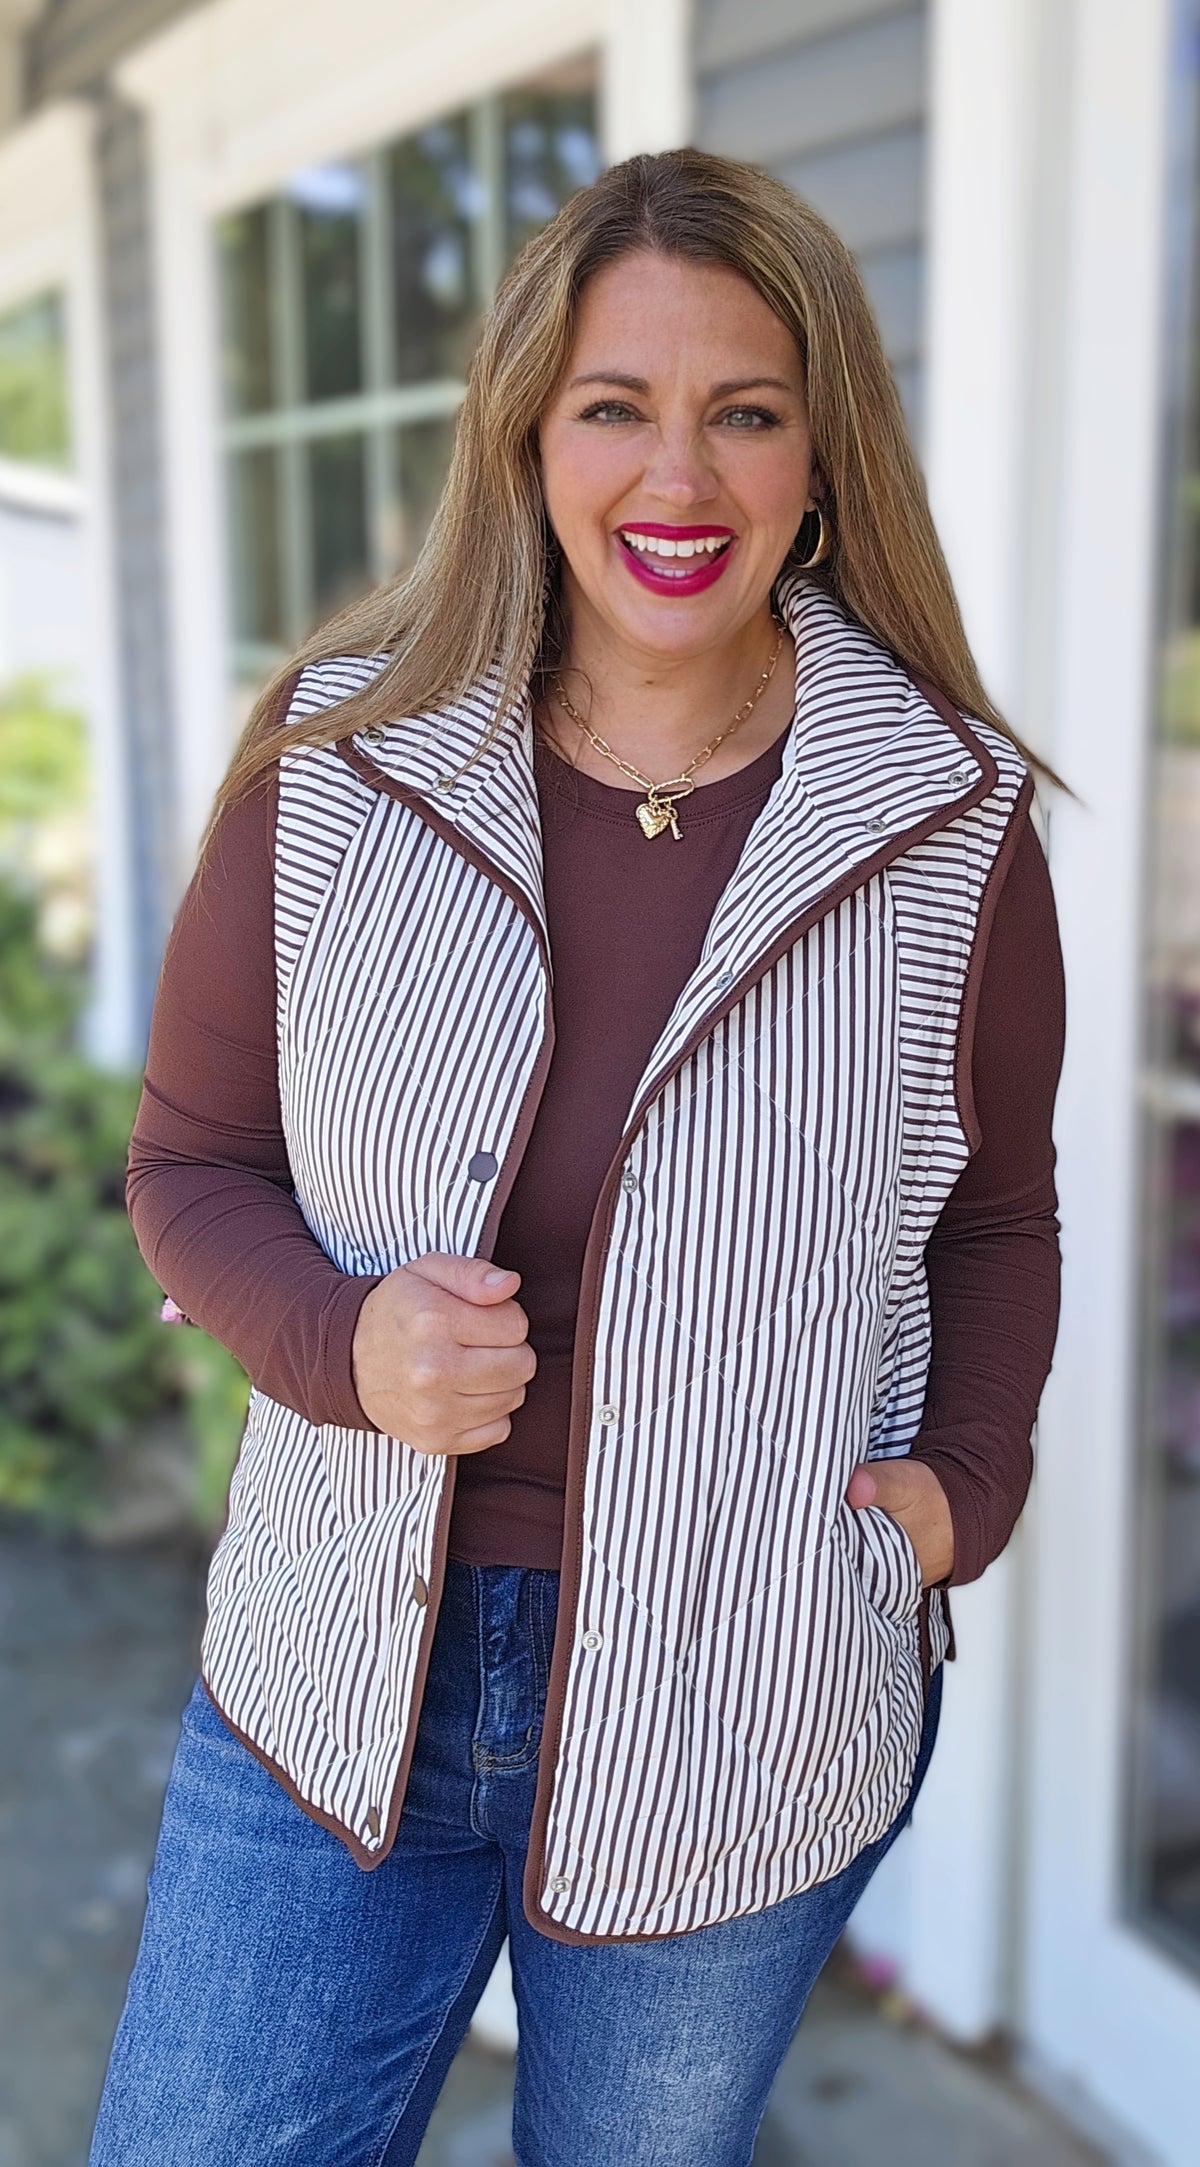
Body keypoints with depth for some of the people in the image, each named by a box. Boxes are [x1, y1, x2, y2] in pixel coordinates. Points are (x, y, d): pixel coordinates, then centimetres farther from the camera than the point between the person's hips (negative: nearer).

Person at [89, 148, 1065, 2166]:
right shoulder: (333, 763, -7)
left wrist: (963, 1481, -10)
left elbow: (996, 1214, 6)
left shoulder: (953, 824, -7)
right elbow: (190, 1163, 1)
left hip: (753, 1721, 0)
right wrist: (343, 1342, -18)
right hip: (338, 1693, 1)